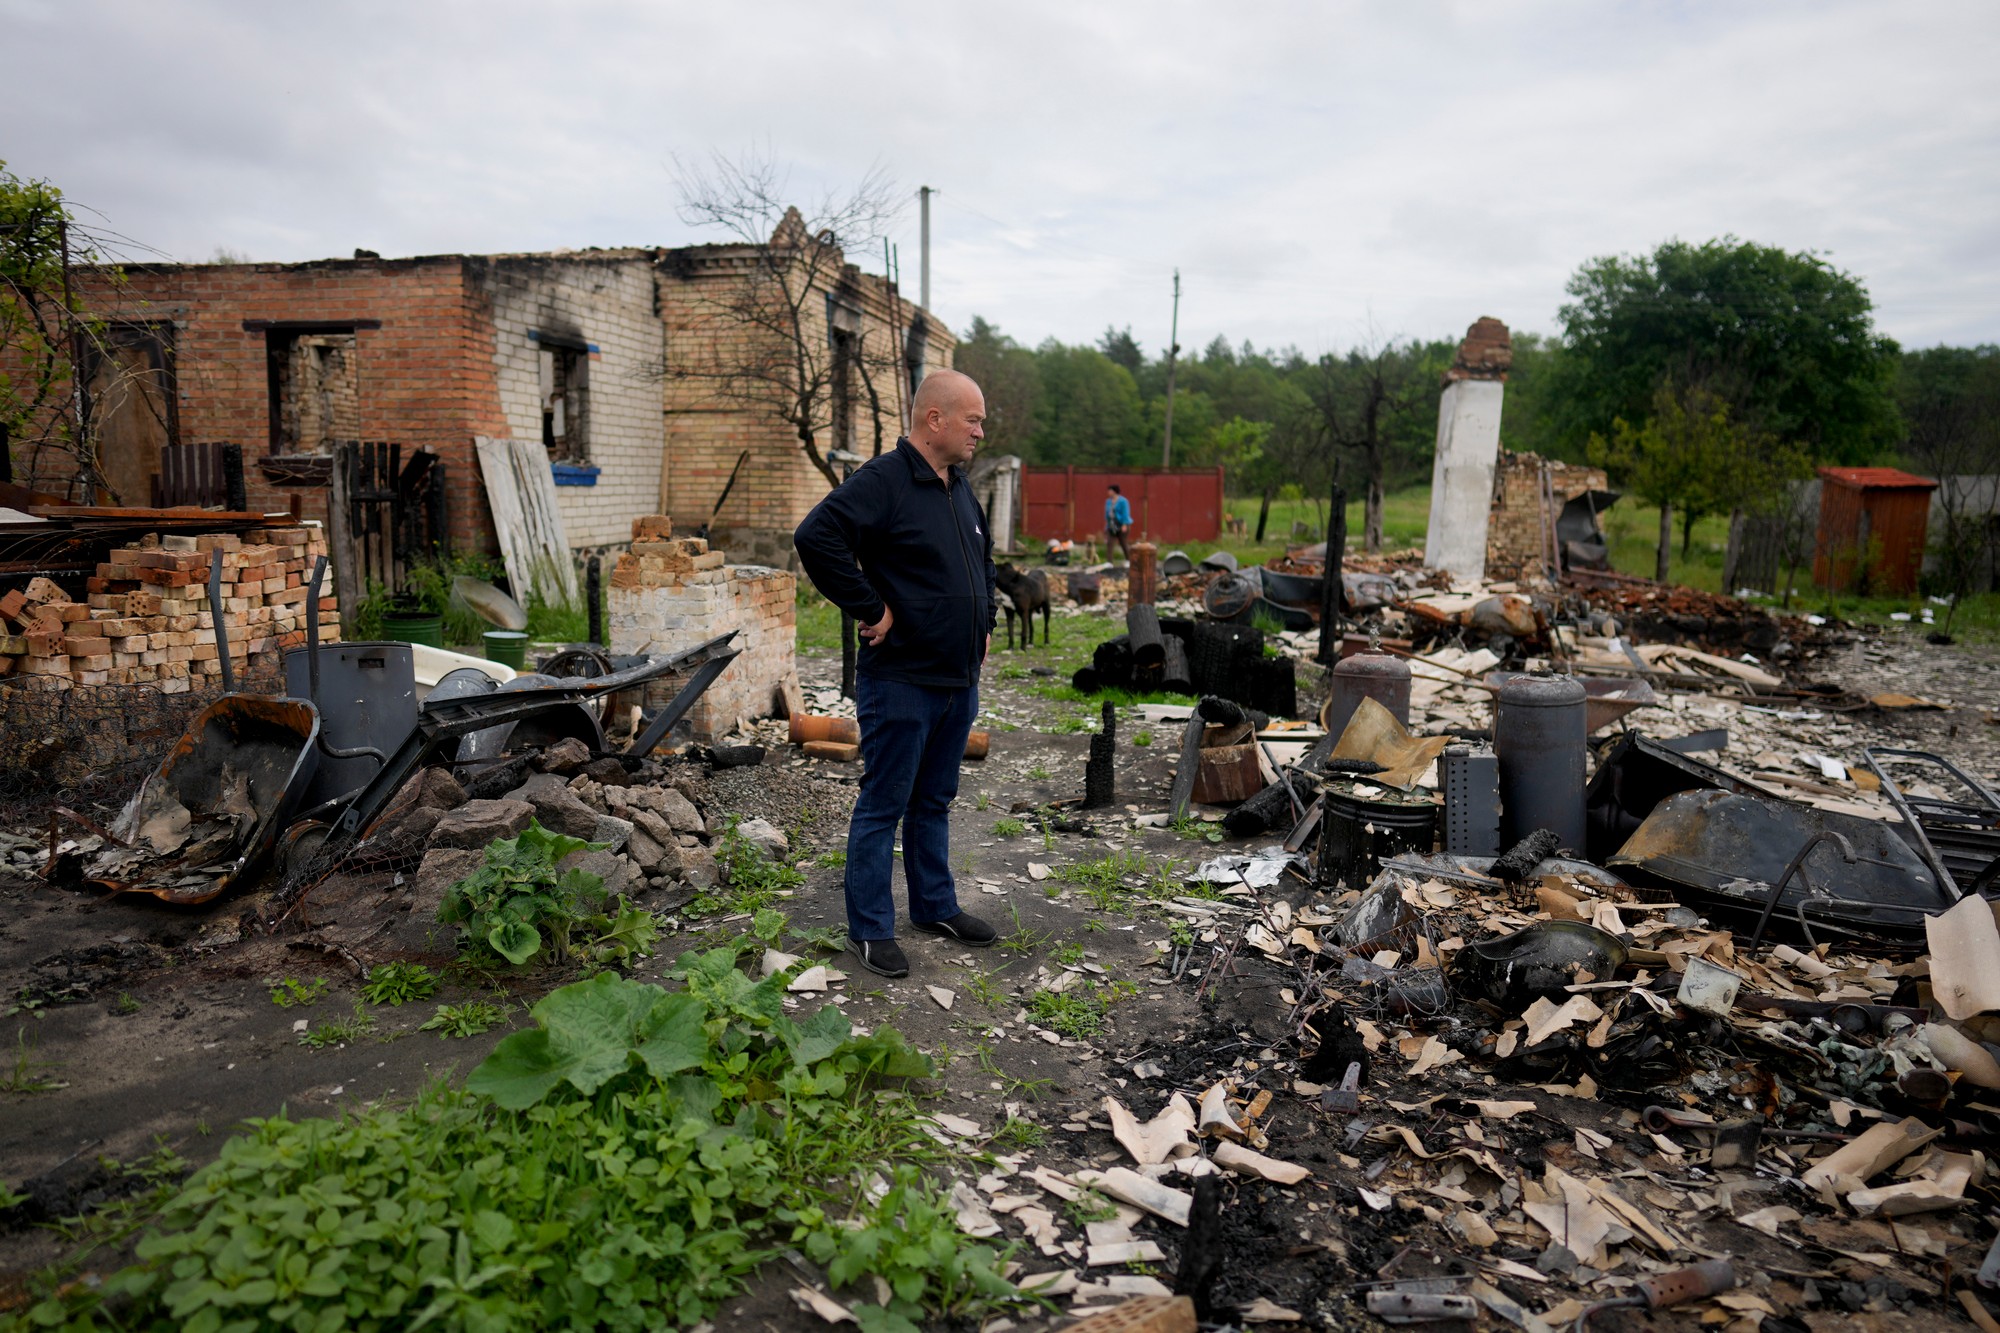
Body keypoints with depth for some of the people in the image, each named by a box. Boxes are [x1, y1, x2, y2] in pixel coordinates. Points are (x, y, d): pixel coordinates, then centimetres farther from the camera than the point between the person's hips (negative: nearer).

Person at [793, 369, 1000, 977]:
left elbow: (984, 559, 31)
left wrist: (983, 622, 20)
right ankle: (870, 928, 13)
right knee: (883, 806, 2)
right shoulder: (883, 482, -15)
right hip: (900, 681, -8)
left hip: (959, 681, 9)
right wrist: (870, 609, -23)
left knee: (934, 802, 19)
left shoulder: (960, 488, 13)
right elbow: (816, 537, -29)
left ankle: (936, 907, 33)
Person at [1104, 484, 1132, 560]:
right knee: (1108, 543, -8)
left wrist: (1124, 525, -21)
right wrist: (1106, 524, 14)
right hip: (1111, 526, 6)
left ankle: (1128, 560, 25)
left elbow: (1125, 514, -16)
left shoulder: (1123, 501, -12)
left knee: (1123, 544, 5)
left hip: (1120, 526, -6)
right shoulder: (1108, 501, 9)